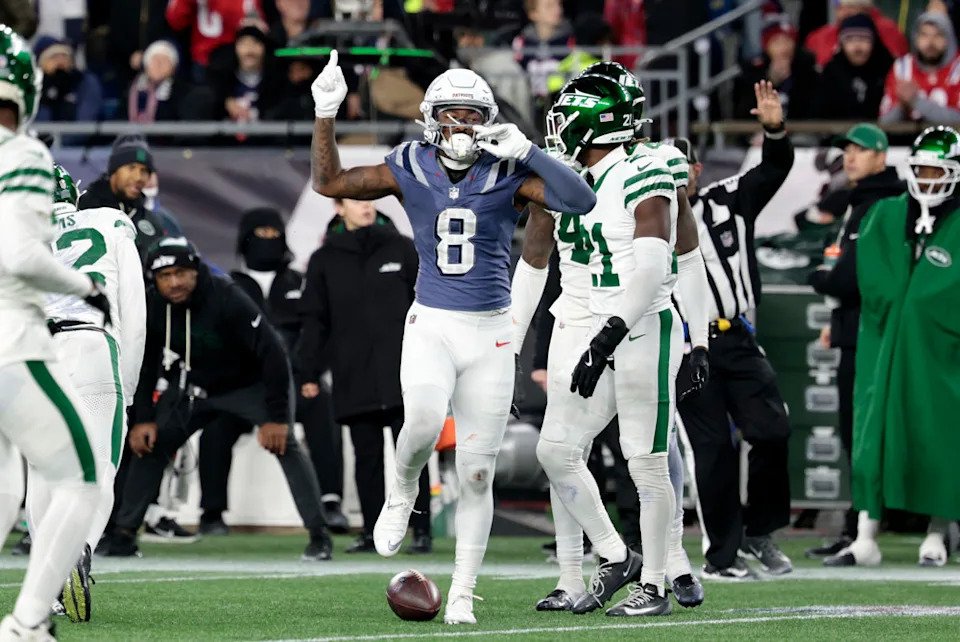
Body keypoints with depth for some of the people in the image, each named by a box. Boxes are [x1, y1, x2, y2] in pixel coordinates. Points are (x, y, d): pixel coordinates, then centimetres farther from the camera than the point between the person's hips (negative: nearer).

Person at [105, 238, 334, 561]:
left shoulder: (227, 299, -33)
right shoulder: (152, 307, -17)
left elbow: (273, 353, -29)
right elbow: (144, 365, -1)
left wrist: (276, 416, -29)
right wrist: (142, 419, -7)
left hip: (251, 384, -5)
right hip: (193, 386, 5)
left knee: (283, 444, -22)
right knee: (150, 444, -6)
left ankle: (319, 536, -20)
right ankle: (124, 533, 4)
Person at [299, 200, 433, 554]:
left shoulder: (402, 249, 8)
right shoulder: (325, 260, 9)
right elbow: (315, 320, 10)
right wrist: (310, 372, 5)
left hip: (402, 373, -1)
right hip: (354, 378, 1)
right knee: (367, 456, 2)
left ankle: (421, 529, 0)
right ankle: (372, 531, 7)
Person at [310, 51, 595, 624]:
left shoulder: (508, 175, -4)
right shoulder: (411, 170, 1)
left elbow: (581, 200, -16)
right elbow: (329, 183, 8)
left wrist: (524, 150, -21)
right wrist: (326, 115, -3)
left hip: (490, 335, 0)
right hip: (430, 325, 0)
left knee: (477, 473, 2)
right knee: (424, 421, -31)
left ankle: (463, 594, 10)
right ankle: (403, 492, 2)